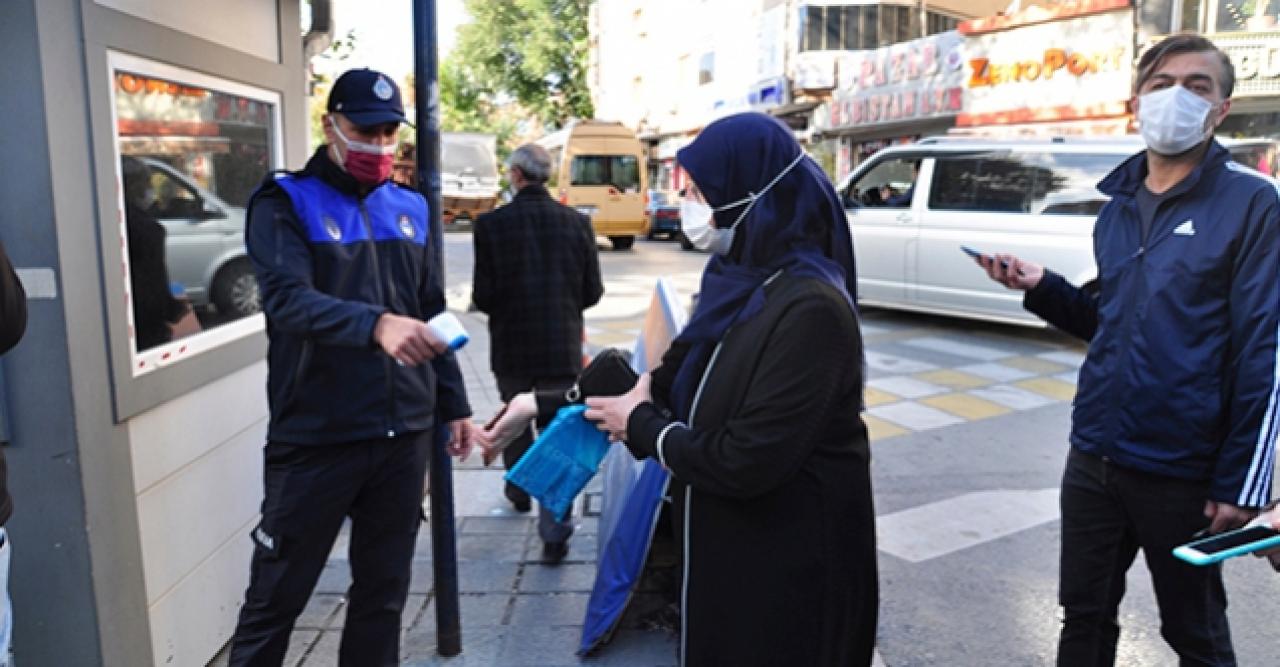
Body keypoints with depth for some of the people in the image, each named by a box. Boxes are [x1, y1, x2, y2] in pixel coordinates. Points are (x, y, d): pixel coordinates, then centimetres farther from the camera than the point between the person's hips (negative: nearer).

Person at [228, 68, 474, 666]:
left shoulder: (408, 208, 11)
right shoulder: (287, 202, -4)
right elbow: (287, 298, -22)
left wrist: (453, 405, 15)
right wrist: (375, 324, -38)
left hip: (403, 435, 5)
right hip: (315, 438, -4)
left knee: (384, 590, 15)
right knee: (276, 598, 7)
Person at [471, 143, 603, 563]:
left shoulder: (491, 224, -11)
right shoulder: (577, 223, -4)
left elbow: (483, 296, -10)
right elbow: (592, 293, -1)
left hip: (512, 347, 0)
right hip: (563, 347, 0)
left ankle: (520, 489, 45)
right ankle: (554, 531, -2)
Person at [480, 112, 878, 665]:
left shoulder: (808, 310, -27)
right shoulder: (740, 282, 2)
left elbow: (745, 462, -28)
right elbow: (670, 382, 7)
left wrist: (640, 427, -12)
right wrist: (542, 405, 5)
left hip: (789, 563, -8)